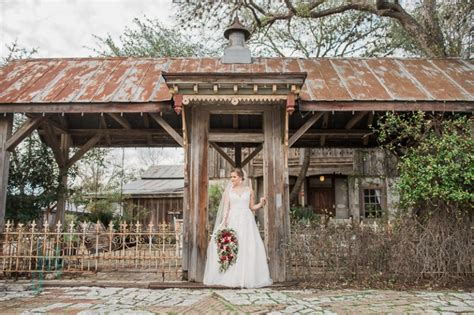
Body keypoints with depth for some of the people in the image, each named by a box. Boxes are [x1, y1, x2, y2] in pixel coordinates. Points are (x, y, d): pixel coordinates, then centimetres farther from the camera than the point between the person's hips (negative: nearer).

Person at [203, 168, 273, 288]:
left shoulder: (249, 190, 8)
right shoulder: (229, 190, 8)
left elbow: (252, 207, 12)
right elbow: (226, 207, 2)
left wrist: (261, 204, -5)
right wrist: (224, 221, -9)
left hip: (246, 221, 0)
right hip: (233, 220, 0)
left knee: (248, 248, -3)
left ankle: (248, 278, 6)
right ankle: (233, 278, 4)